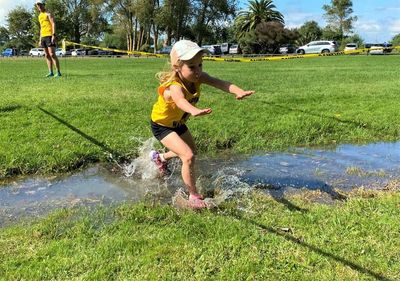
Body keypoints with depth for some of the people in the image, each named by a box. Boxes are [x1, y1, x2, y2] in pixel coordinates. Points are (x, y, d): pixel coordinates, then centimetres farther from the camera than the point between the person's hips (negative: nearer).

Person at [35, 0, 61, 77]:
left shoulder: (48, 14, -1)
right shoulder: (40, 16, 22)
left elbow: (53, 24, -11)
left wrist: (53, 35, -22)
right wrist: (40, 39, 21)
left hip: (49, 36, -8)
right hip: (43, 37, 8)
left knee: (52, 54, -13)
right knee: (47, 55, 4)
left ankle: (58, 72, -11)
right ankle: (51, 72, 6)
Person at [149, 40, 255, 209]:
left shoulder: (198, 77, -21)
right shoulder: (174, 86, -39)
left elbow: (220, 83, -39)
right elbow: (180, 100, -64)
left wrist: (239, 91, -60)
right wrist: (194, 111, -86)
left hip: (178, 122, 8)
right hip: (162, 125, -7)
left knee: (191, 151, 25)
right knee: (188, 156, -21)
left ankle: (160, 157, 50)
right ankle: (194, 197, -5)